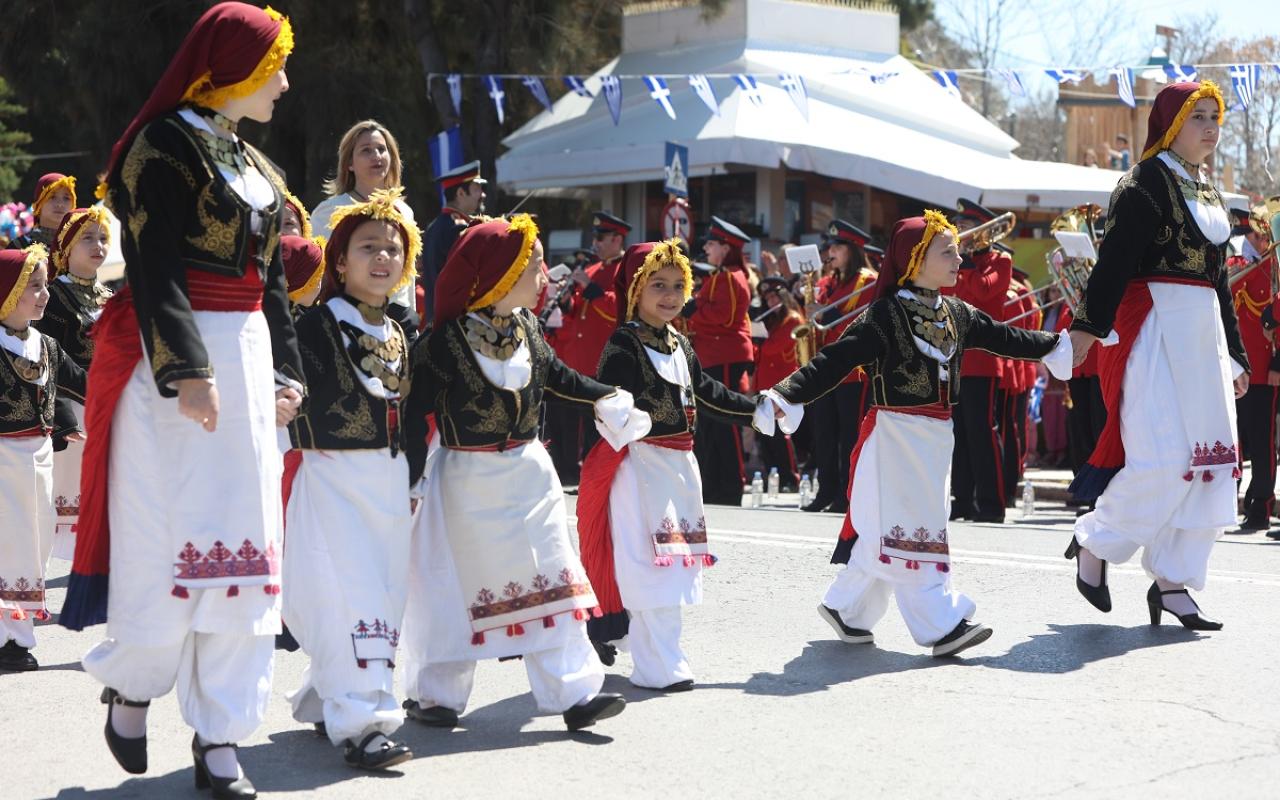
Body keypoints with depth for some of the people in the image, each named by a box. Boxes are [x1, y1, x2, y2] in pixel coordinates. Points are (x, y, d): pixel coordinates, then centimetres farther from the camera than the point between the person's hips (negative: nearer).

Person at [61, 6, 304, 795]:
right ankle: (132, 687, 20)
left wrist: (285, 372, 15)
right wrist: (185, 368, -23)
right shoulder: (166, 144, -7)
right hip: (173, 355, -8)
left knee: (242, 542, 4)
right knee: (168, 535, -4)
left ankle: (220, 736, 8)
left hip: (246, 358, 8)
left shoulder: (255, 165, 18)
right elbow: (153, 267, -15)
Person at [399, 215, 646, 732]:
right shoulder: (447, 341, -16)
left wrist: (606, 398, 15)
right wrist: (412, 481, -16)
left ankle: (573, 692, 5)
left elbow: (557, 376, 22)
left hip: (530, 473, 6)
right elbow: (416, 411, -14)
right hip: (471, 479, -6)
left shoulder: (526, 328, 4)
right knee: (459, 586, 3)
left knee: (552, 580, 3)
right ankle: (434, 694, 18)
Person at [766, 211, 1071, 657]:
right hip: (897, 432, -8)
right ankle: (941, 625, -4)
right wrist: (786, 395, -31)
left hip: (936, 435, 8)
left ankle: (845, 607, 26)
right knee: (911, 530, -5)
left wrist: (1056, 346, 30)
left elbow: (1002, 337, 23)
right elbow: (837, 360, -20)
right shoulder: (886, 313, -13)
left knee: (886, 530, 13)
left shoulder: (956, 313, 9)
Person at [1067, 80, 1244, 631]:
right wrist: (1087, 326, -29)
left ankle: (1172, 581, 8)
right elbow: (1114, 258, -18)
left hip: (1203, 332, 8)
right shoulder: (1145, 184, -6)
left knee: (1208, 460, 3)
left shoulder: (1207, 192, 19)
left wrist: (1235, 356, 23)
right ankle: (1093, 543, 7)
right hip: (1153, 327, -8)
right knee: (1163, 458, -14)